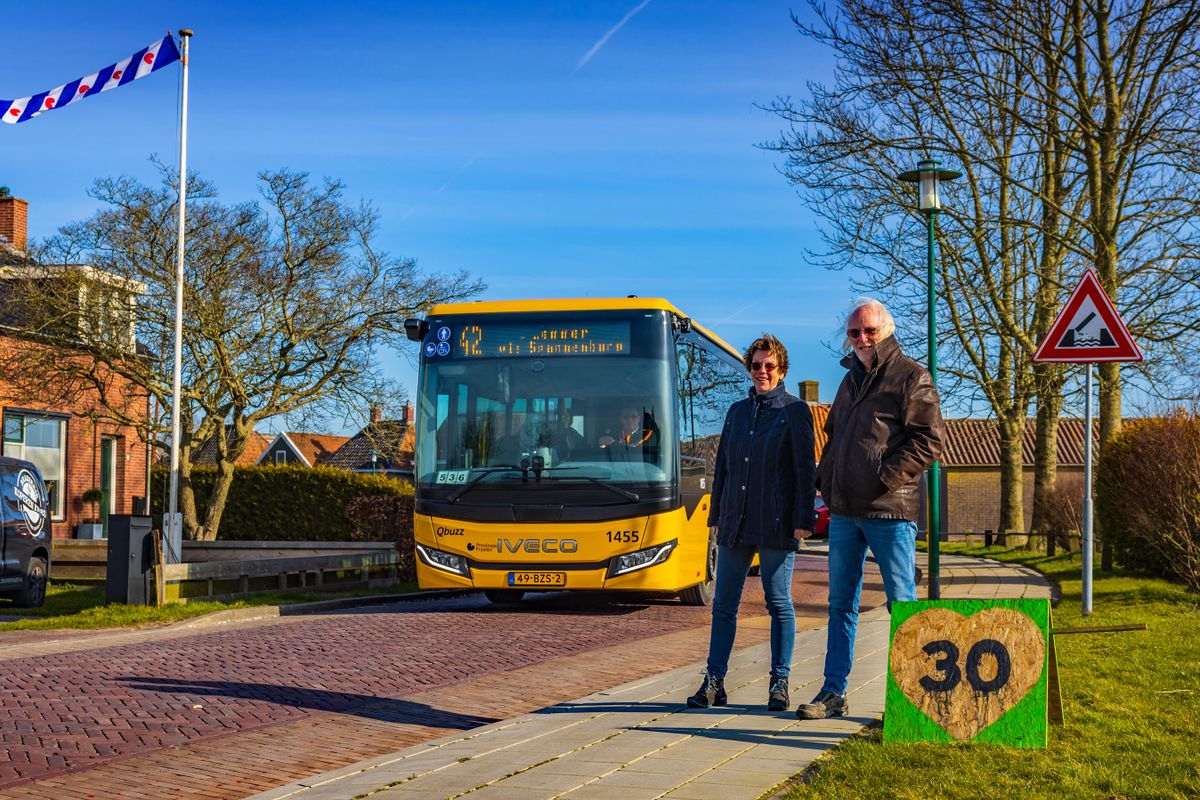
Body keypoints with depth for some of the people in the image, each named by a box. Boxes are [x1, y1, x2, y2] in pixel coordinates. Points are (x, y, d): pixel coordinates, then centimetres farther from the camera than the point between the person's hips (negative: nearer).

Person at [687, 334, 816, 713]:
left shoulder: (795, 411, 1)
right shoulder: (737, 411, 15)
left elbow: (805, 468, -4)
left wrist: (803, 519, -10)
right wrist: (716, 515, 15)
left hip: (776, 525, -5)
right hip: (735, 524, 5)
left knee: (779, 604, 1)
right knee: (723, 605, 5)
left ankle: (779, 683, 9)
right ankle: (714, 682, 9)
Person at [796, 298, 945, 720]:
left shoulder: (911, 376, -3)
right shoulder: (851, 378, 19)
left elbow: (929, 441, -10)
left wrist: (885, 479, -17)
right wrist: (826, 479, 11)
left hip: (890, 511, -7)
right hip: (844, 511, 7)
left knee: (902, 604, -1)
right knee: (841, 603, 10)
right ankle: (833, 693, 16)